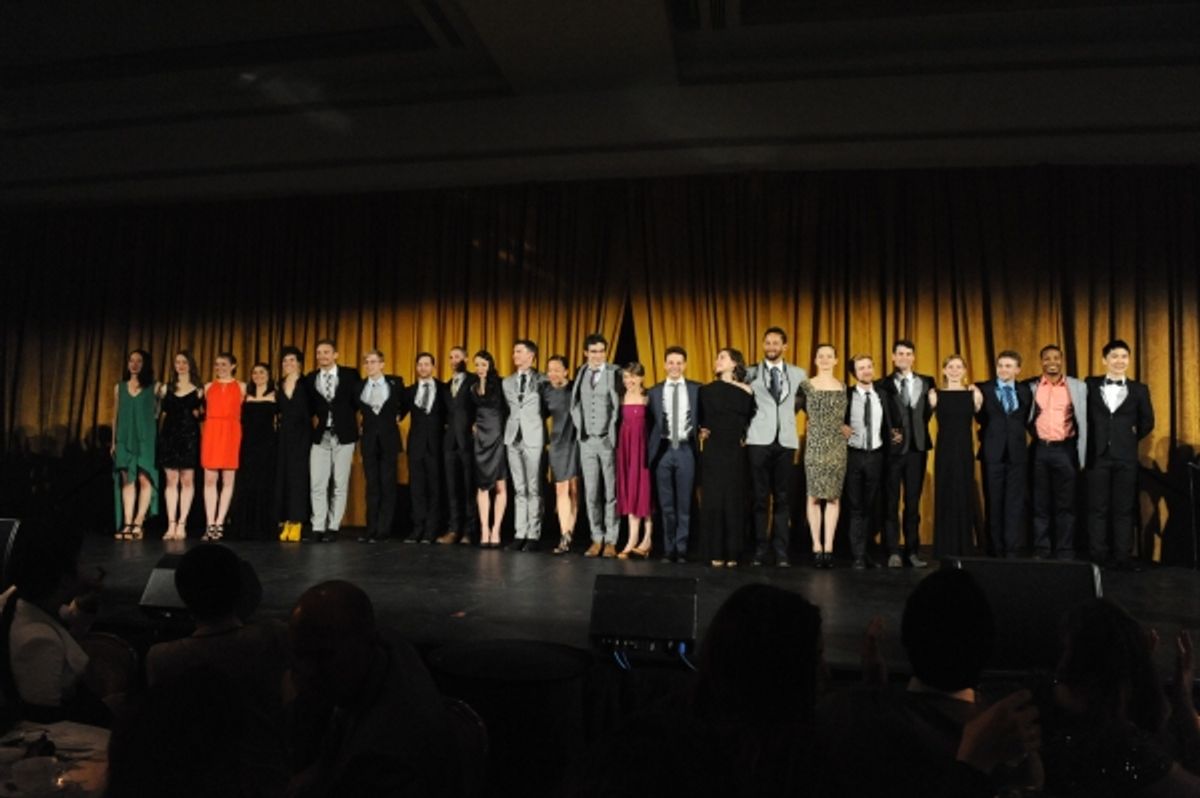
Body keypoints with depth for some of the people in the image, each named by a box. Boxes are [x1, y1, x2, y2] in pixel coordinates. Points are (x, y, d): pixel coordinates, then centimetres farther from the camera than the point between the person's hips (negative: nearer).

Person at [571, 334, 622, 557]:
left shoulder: (615, 373, -4)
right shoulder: (581, 374, 10)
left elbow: (619, 405, -6)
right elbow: (575, 404, 15)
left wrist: (613, 435, -8)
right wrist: (580, 428, 5)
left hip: (609, 440, -4)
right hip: (587, 440, 4)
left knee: (611, 492, 2)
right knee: (591, 492, 6)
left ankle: (611, 540, 9)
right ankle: (597, 539, 14)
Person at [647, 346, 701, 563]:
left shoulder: (696, 389, 4)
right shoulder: (655, 391, 8)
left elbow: (704, 418, 9)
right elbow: (651, 424, 4)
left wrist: (702, 432, -9)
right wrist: (651, 449, -3)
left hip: (685, 450, -1)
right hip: (663, 450, 1)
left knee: (684, 503, 4)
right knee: (666, 504, 7)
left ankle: (681, 549, 11)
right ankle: (668, 549, 14)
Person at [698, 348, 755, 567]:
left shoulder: (746, 392, 4)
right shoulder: (707, 390, 7)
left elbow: (751, 420, 12)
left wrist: (744, 437, 0)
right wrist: (702, 430, -4)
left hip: (735, 452, 0)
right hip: (713, 452, 0)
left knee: (734, 501, 2)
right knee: (712, 500, -1)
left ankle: (732, 553, 9)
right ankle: (715, 553, 5)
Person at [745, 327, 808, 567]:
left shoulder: (798, 374, 10)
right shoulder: (750, 373, 5)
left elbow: (802, 401, 20)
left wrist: (785, 414, 10)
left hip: (786, 440, 1)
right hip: (759, 440, -1)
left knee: (782, 497, 4)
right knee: (760, 497, 0)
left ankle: (781, 551, 8)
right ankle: (760, 550, 7)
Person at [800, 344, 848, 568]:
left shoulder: (843, 387, 10)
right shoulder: (806, 385, 2)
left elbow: (843, 417, 16)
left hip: (837, 446, 2)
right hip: (814, 446, -2)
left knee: (834, 496, 1)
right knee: (814, 496, -2)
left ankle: (828, 547, 4)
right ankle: (816, 546, 3)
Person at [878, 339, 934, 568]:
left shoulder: (926, 383, 9)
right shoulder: (884, 384, 1)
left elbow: (926, 414, 6)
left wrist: (933, 403, -11)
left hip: (917, 448, 2)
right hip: (892, 448, -2)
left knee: (913, 502, 7)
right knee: (890, 502, 2)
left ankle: (912, 551, 14)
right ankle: (893, 552, 7)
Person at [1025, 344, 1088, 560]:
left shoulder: (1078, 386, 3)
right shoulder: (1031, 387, 4)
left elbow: (1083, 423, 2)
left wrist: (1082, 456, -1)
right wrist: (1035, 437, -2)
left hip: (1065, 450, -1)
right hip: (1040, 450, 1)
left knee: (1065, 504, 4)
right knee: (1040, 503, 5)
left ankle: (1065, 551, 11)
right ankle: (1041, 550, 12)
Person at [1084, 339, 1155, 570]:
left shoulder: (1139, 389, 8)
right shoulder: (1090, 385, 4)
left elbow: (1147, 422, 13)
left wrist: (1131, 438, 6)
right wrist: (1088, 440, -2)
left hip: (1126, 456, 1)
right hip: (1097, 455, -1)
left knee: (1124, 508, 4)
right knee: (1097, 508, 2)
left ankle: (1123, 556, 10)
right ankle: (1098, 556, 8)